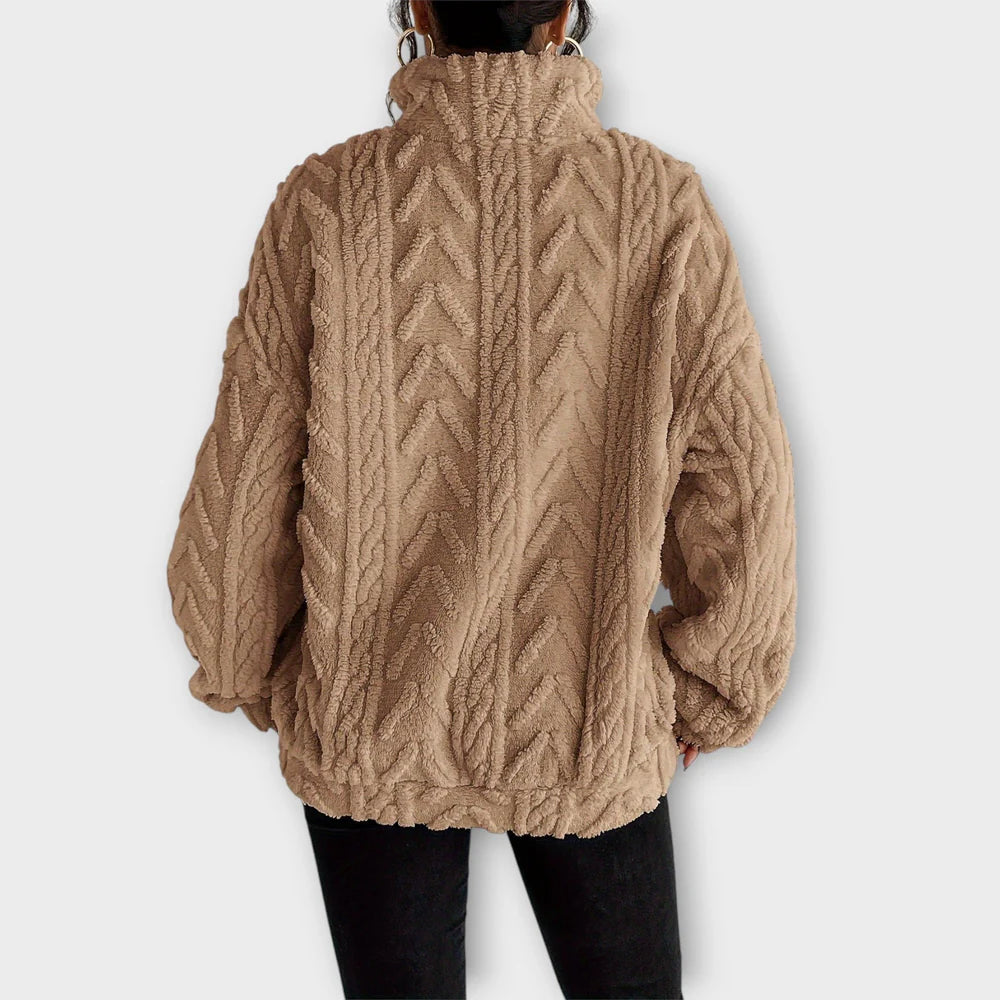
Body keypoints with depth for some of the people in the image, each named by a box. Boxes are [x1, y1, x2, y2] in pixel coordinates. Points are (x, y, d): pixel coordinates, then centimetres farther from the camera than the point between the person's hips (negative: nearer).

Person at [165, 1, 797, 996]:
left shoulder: (325, 201, -13)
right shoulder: (663, 203, -12)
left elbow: (242, 490, -8)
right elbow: (739, 480, -8)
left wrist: (243, 672, 10)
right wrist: (715, 689, 7)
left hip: (367, 724, 1)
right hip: (592, 729, 0)